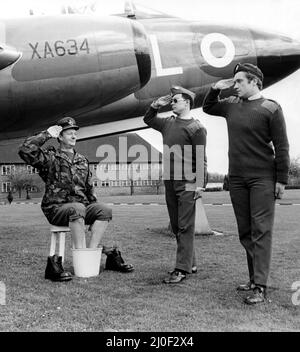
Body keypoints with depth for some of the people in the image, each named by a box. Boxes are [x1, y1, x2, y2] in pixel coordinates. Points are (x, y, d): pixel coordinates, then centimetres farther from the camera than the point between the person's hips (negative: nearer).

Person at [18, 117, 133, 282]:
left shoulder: (82, 161, 18)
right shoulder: (50, 157, 2)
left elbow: (88, 188, 23)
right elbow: (25, 150, -16)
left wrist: (94, 211, 14)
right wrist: (46, 134, -11)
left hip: (80, 207, 5)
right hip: (56, 208, -5)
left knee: (105, 210, -20)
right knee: (77, 208, -36)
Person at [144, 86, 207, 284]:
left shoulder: (196, 128, -5)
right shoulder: (168, 123, 16)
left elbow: (201, 160, -8)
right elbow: (147, 120, 33)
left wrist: (200, 184, -14)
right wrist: (156, 106, 16)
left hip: (187, 183, -7)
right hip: (170, 181, 8)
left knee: (185, 227, -6)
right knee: (176, 226, 12)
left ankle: (182, 269, -2)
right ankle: (191, 263, 23)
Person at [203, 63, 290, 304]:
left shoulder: (270, 108, -4)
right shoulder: (231, 105, 12)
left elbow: (282, 147, -5)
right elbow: (207, 108, 31)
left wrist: (281, 180, -9)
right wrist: (216, 89, 12)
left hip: (263, 178, -6)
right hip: (236, 178, 6)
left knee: (261, 231, -7)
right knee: (245, 232, 10)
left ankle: (260, 287, -6)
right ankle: (254, 279, 20)